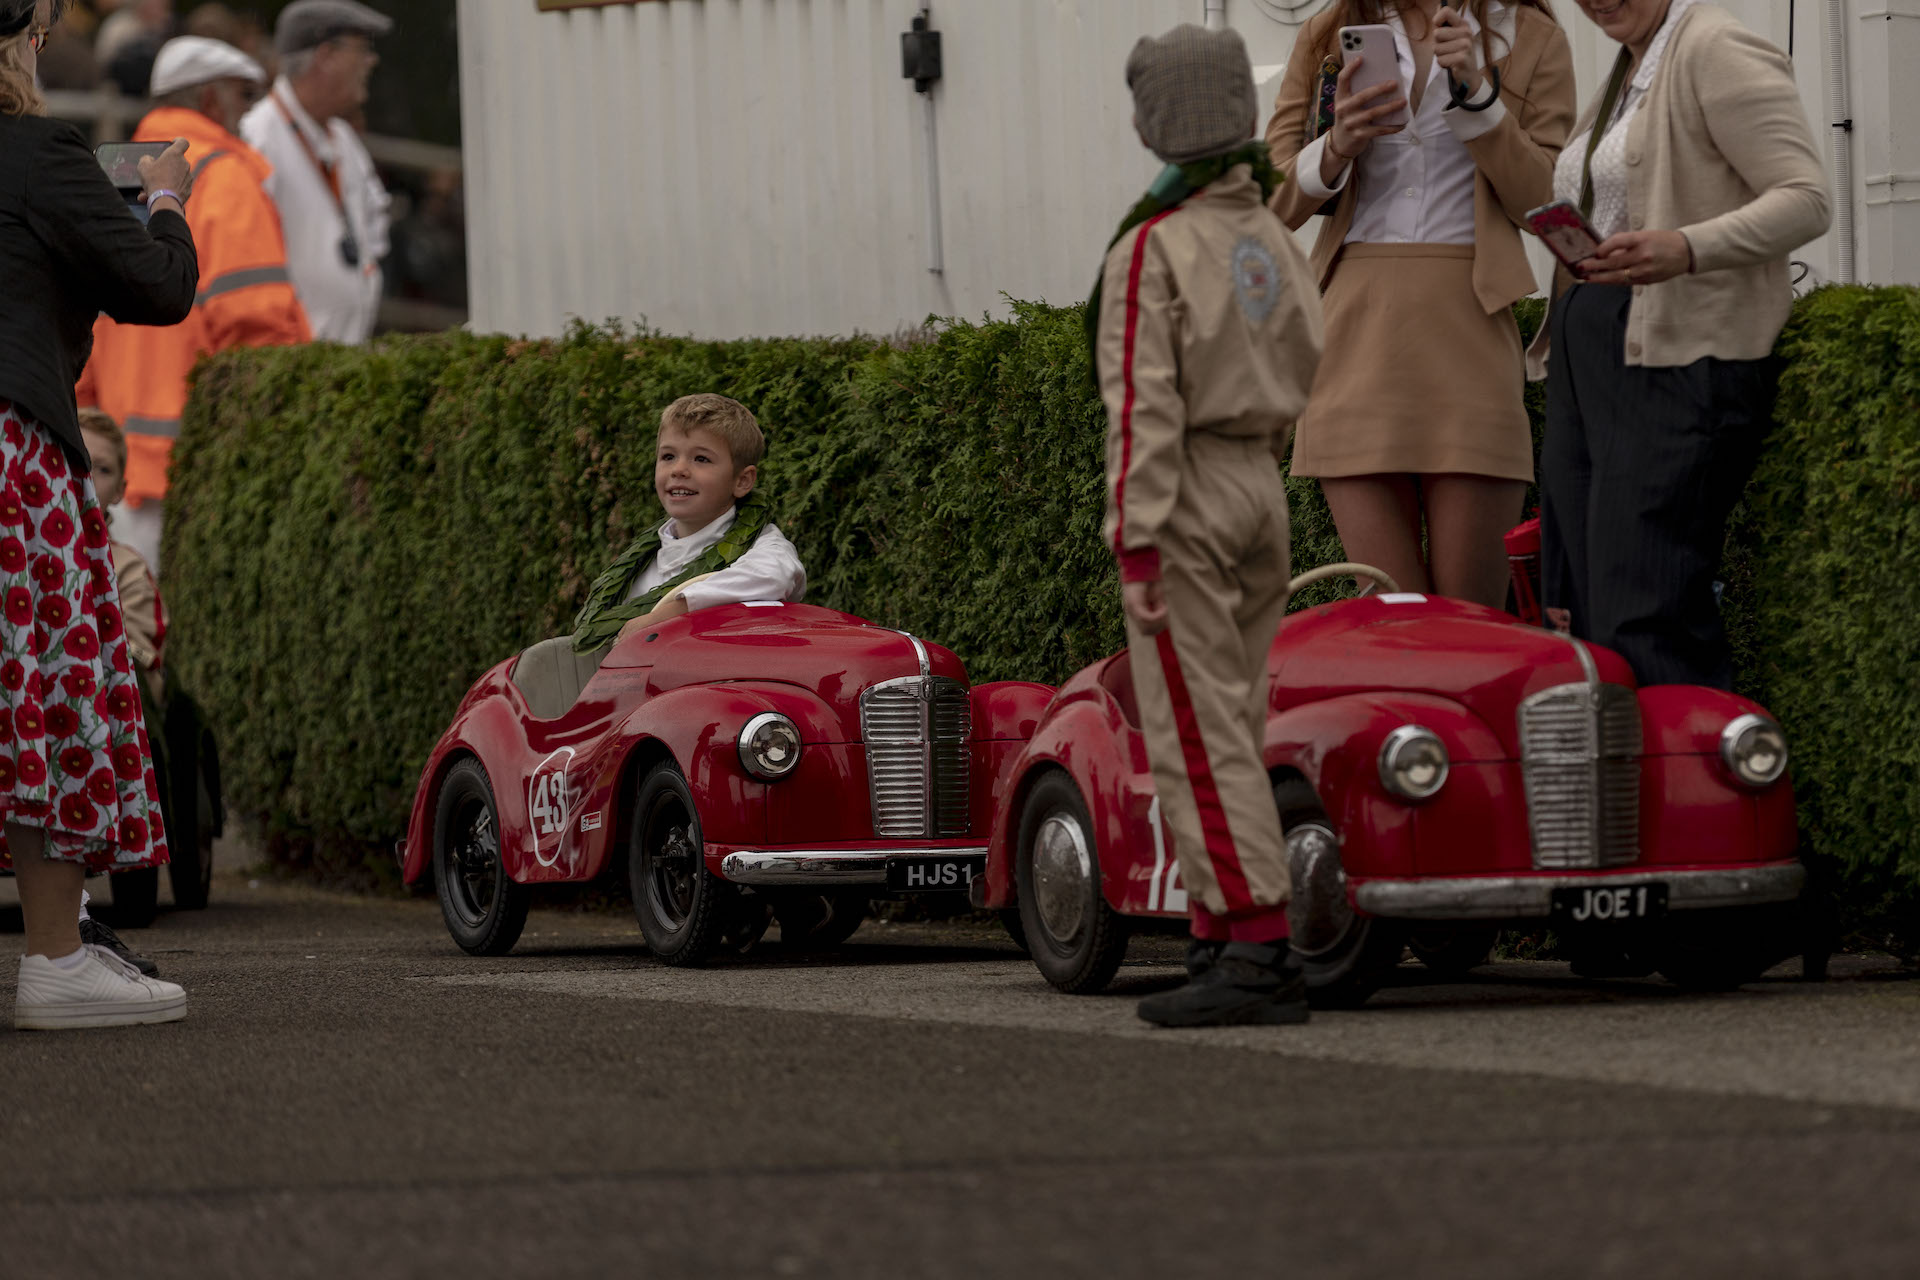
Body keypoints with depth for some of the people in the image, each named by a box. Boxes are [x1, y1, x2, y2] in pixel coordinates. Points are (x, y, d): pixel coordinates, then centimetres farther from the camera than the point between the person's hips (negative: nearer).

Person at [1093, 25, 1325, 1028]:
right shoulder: (1273, 241, 9)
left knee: (1197, 732, -8)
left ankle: (1261, 950, -15)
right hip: (1263, 489, 8)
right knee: (1231, 726, 12)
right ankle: (1219, 942, 13)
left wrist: (1138, 540, -17)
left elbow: (1144, 407, -17)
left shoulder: (1153, 250, -13)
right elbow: (1308, 368, 12)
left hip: (1187, 495, -8)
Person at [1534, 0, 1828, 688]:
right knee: (1577, 616, 4)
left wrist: (1685, 249, -31)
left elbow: (1805, 198, -16)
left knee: (1643, 630, -18)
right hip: (1589, 361, 10)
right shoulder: (1627, 75, 22)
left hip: (1676, 368, -10)